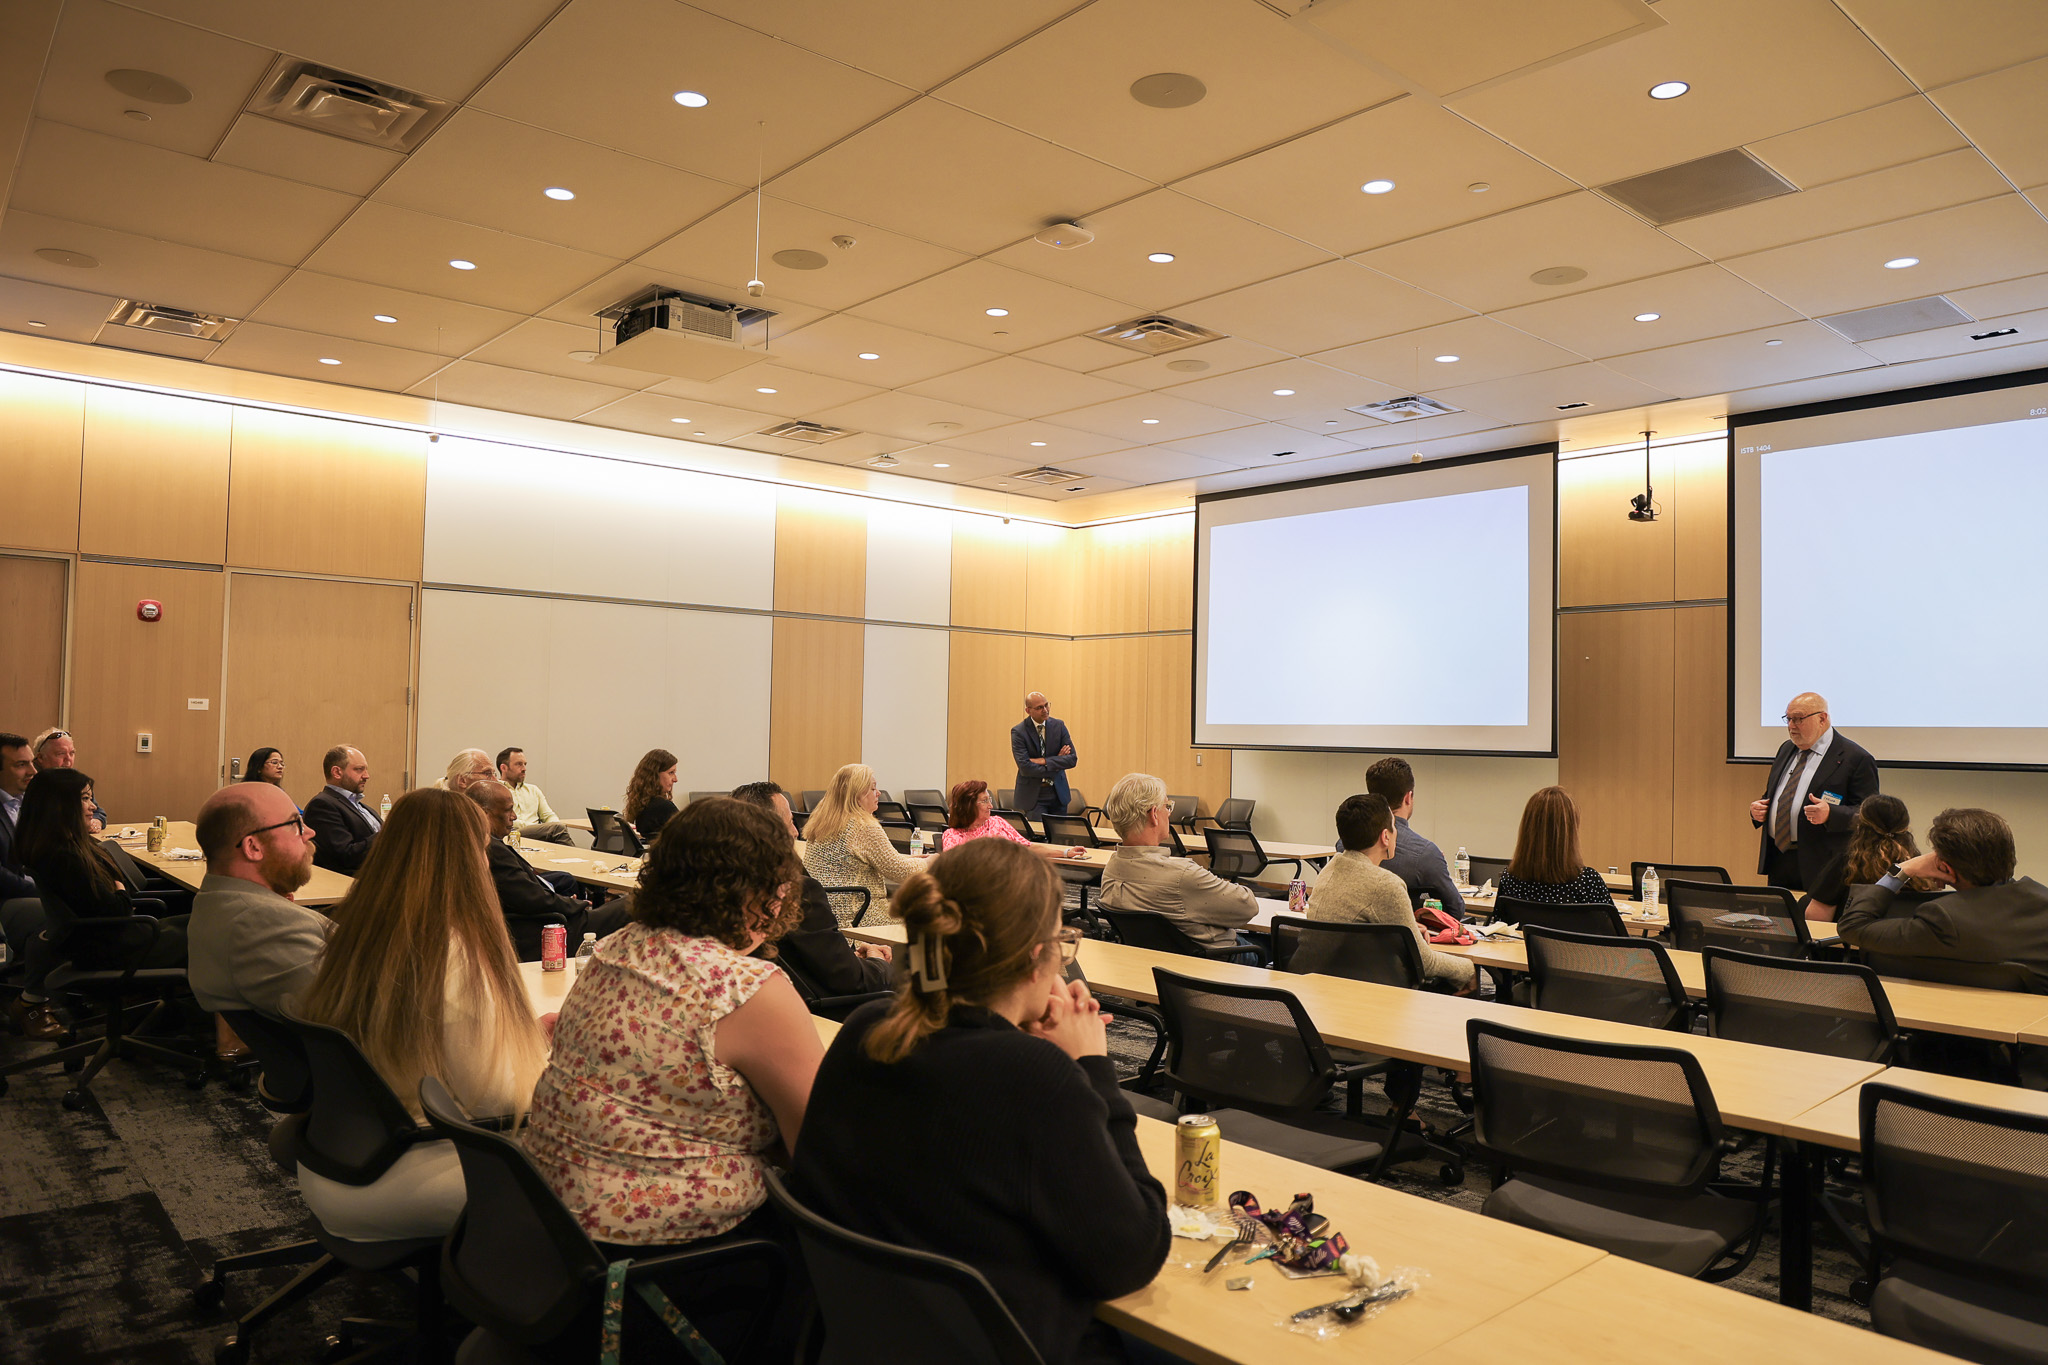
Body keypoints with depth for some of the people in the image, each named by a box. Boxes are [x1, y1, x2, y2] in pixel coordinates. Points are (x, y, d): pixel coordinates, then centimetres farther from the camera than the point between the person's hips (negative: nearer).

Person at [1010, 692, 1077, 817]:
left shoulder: (1058, 725, 1)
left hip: (1058, 794, 4)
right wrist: (1056, 762, -14)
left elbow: (1073, 759, -5)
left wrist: (1043, 761, -16)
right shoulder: (1018, 731, -10)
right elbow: (1025, 767, -19)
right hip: (1033, 796, -3)